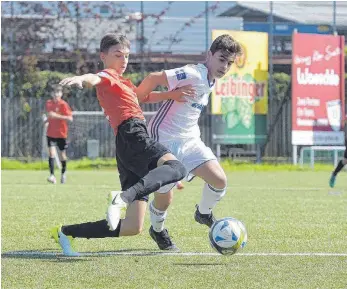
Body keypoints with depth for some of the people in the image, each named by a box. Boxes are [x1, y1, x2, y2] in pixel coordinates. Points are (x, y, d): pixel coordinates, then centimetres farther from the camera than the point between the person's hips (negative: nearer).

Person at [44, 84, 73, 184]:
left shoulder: (63, 104, -10)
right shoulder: (48, 103, 5)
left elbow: (70, 118, -17)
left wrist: (57, 116, -26)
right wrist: (46, 120, 1)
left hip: (61, 133, -3)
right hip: (51, 133, 3)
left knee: (62, 154, 8)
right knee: (51, 152, -13)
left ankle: (63, 173, 32)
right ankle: (52, 176, -19)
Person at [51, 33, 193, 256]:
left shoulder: (123, 83, 34)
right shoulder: (108, 76, 8)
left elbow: (144, 96, 49)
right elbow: (95, 79, -16)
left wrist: (171, 94, 32)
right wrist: (82, 78, -40)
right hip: (132, 135, -9)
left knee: (132, 228, 1)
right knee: (176, 167, -36)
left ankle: (65, 232, 4)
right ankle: (125, 196, -54)